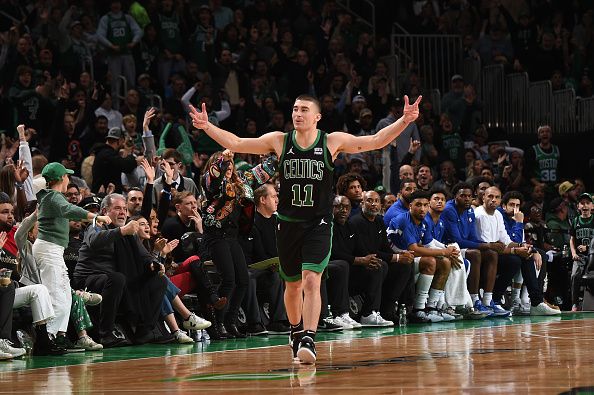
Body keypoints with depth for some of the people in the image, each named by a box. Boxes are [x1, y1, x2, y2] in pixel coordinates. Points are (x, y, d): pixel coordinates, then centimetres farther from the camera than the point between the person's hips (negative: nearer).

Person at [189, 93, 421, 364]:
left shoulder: (332, 142, -4)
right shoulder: (279, 141, 1)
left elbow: (375, 142, -6)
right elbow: (236, 144, 3)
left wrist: (404, 121, -17)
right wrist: (207, 127, -5)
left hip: (318, 224, -3)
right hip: (288, 224, 3)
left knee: (311, 280, -19)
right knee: (293, 285, 15)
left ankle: (309, 340, -23)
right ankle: (296, 330, 39)